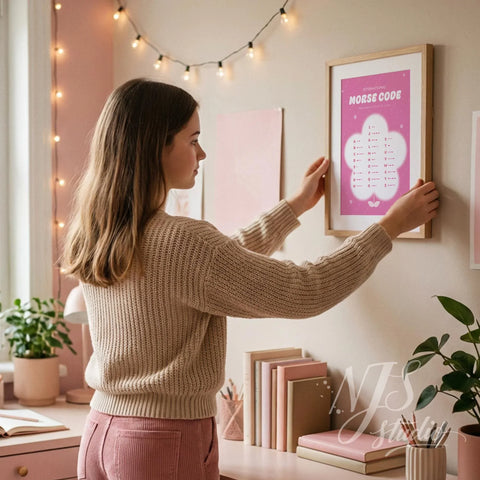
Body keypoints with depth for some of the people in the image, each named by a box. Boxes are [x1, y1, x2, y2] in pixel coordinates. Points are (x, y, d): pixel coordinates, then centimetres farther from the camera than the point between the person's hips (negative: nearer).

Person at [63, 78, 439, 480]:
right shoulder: (181, 240, -22)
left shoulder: (97, 236, 3)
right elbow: (305, 292, -16)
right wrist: (392, 225, -5)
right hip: (167, 442, -8)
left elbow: (220, 262, 15)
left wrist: (296, 205, 22)